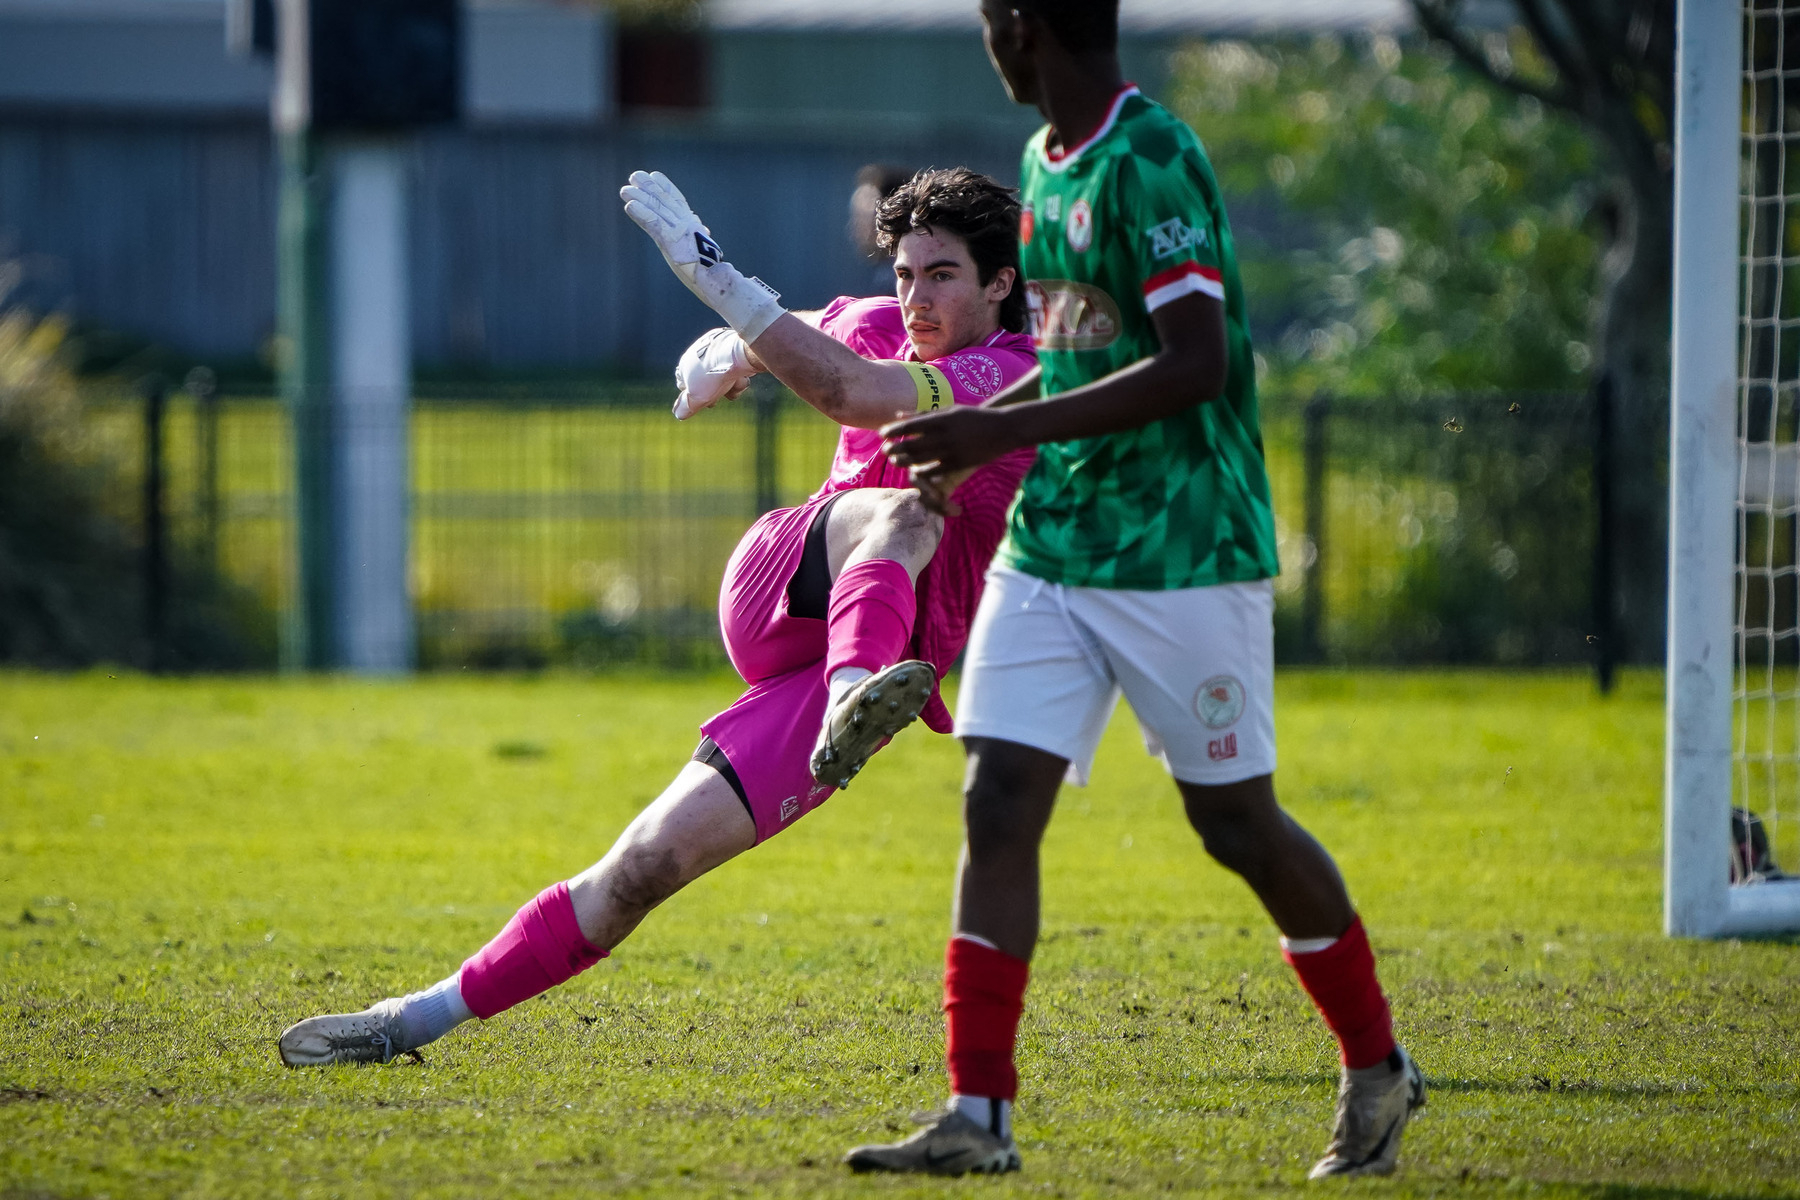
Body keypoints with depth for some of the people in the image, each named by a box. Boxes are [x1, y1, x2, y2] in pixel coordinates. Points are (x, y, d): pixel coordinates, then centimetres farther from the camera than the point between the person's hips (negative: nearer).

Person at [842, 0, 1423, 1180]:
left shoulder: (1151, 163, -17)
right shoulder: (1044, 163, 11)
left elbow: (1194, 364, -25)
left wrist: (1002, 430, -25)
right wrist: (967, 434, 12)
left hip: (1184, 554, -8)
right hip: (1052, 544, 8)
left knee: (1237, 821, 2)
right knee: (998, 804, -4)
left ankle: (1378, 1069, 22)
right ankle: (978, 1116, -5)